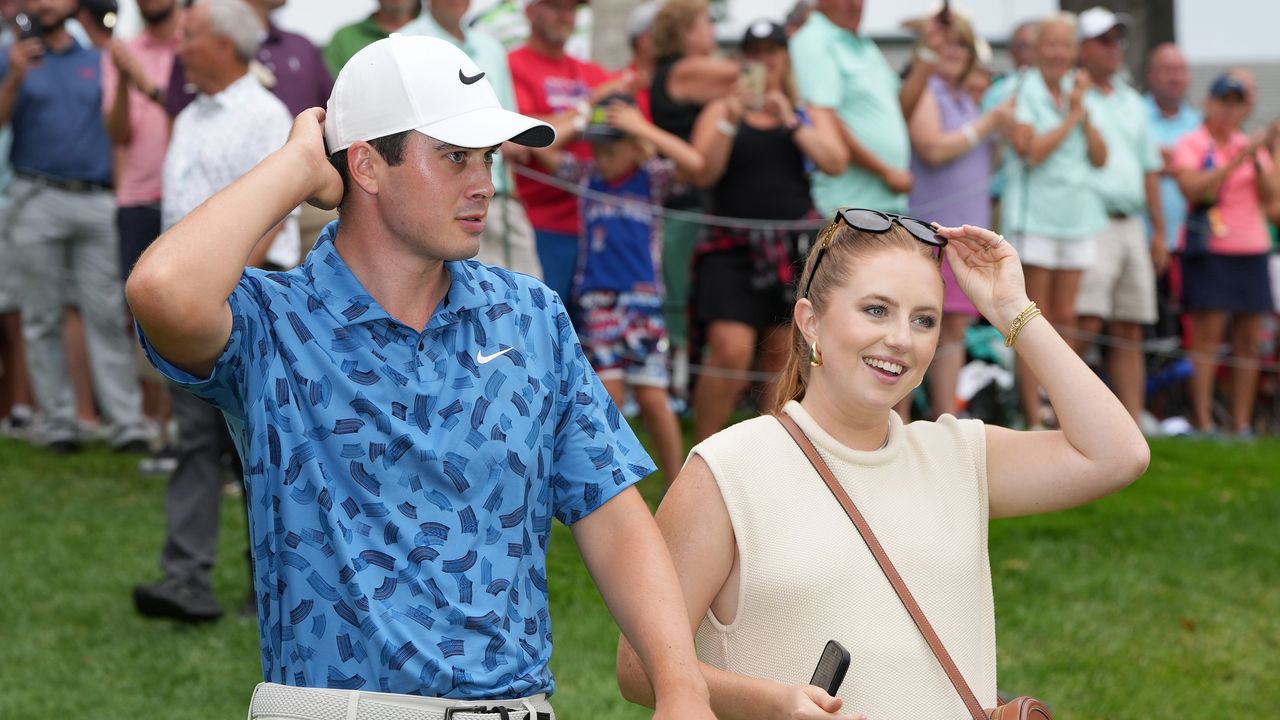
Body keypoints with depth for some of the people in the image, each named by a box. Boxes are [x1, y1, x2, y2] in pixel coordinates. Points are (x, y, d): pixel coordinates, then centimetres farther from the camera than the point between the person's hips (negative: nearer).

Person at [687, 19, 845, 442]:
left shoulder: (806, 113, 14)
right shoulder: (721, 110, 8)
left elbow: (835, 163, -1)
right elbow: (703, 173, -4)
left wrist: (789, 122, -9)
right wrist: (731, 121, -14)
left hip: (796, 246, 3)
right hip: (733, 248, -3)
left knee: (782, 358, 5)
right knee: (730, 351, -17)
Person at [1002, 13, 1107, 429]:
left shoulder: (1076, 92, 14)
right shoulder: (1023, 93, -5)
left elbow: (1100, 158, 10)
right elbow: (1030, 151, -16)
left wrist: (1084, 113, -3)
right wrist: (1071, 117, -10)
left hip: (1077, 214, 6)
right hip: (1035, 216, -6)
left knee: (1065, 318, 7)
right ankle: (1033, 416, -4)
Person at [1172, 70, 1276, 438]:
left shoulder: (1251, 146, 17)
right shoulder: (1191, 145, 2)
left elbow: (1268, 196, 7)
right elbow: (1192, 188, -14)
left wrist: (1258, 162, -9)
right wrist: (1235, 162, -17)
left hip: (1251, 251, 5)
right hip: (1208, 251, -5)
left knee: (1249, 339, 1)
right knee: (1207, 334, -11)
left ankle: (1241, 424, 3)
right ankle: (1203, 422, -12)